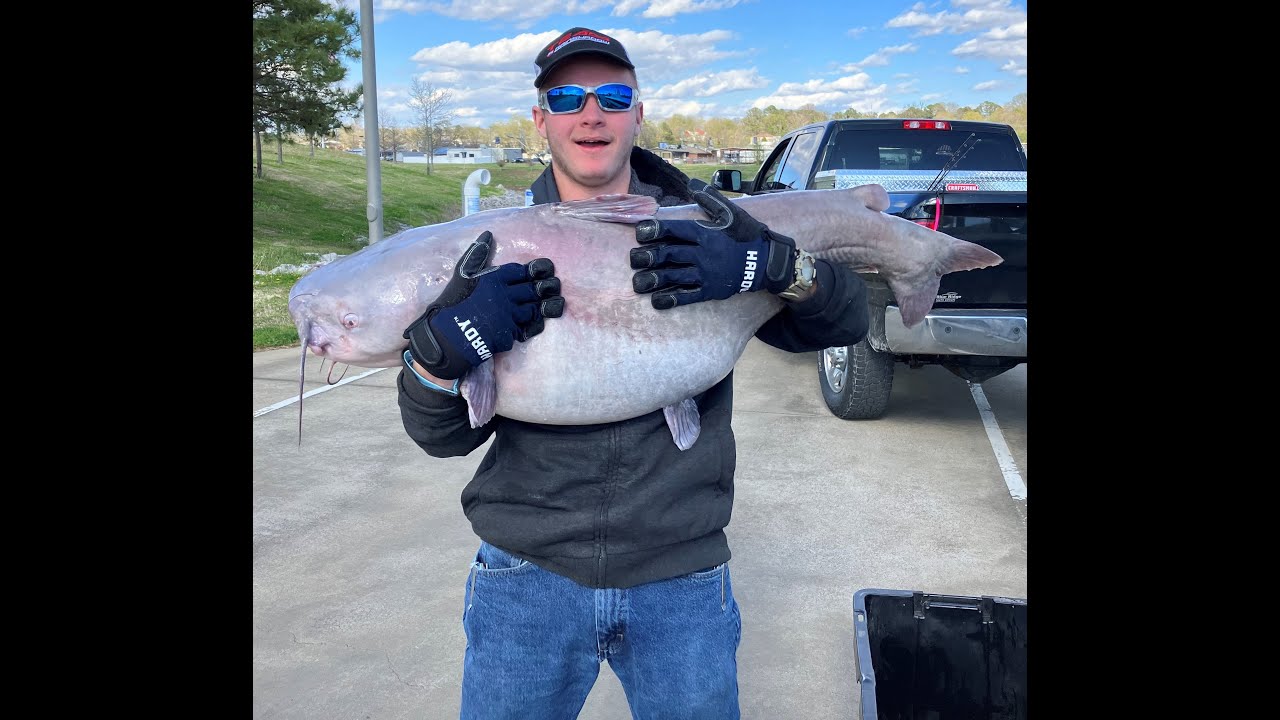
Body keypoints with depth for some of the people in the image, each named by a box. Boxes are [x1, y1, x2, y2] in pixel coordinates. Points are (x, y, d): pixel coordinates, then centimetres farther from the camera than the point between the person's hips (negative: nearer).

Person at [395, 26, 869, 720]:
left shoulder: (702, 224, -1)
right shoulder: (496, 243, 0)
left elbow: (846, 319, -4)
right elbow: (443, 436, -3)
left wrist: (773, 264, -24)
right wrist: (440, 351, -25)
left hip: (682, 580, 0)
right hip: (527, 573, 1)